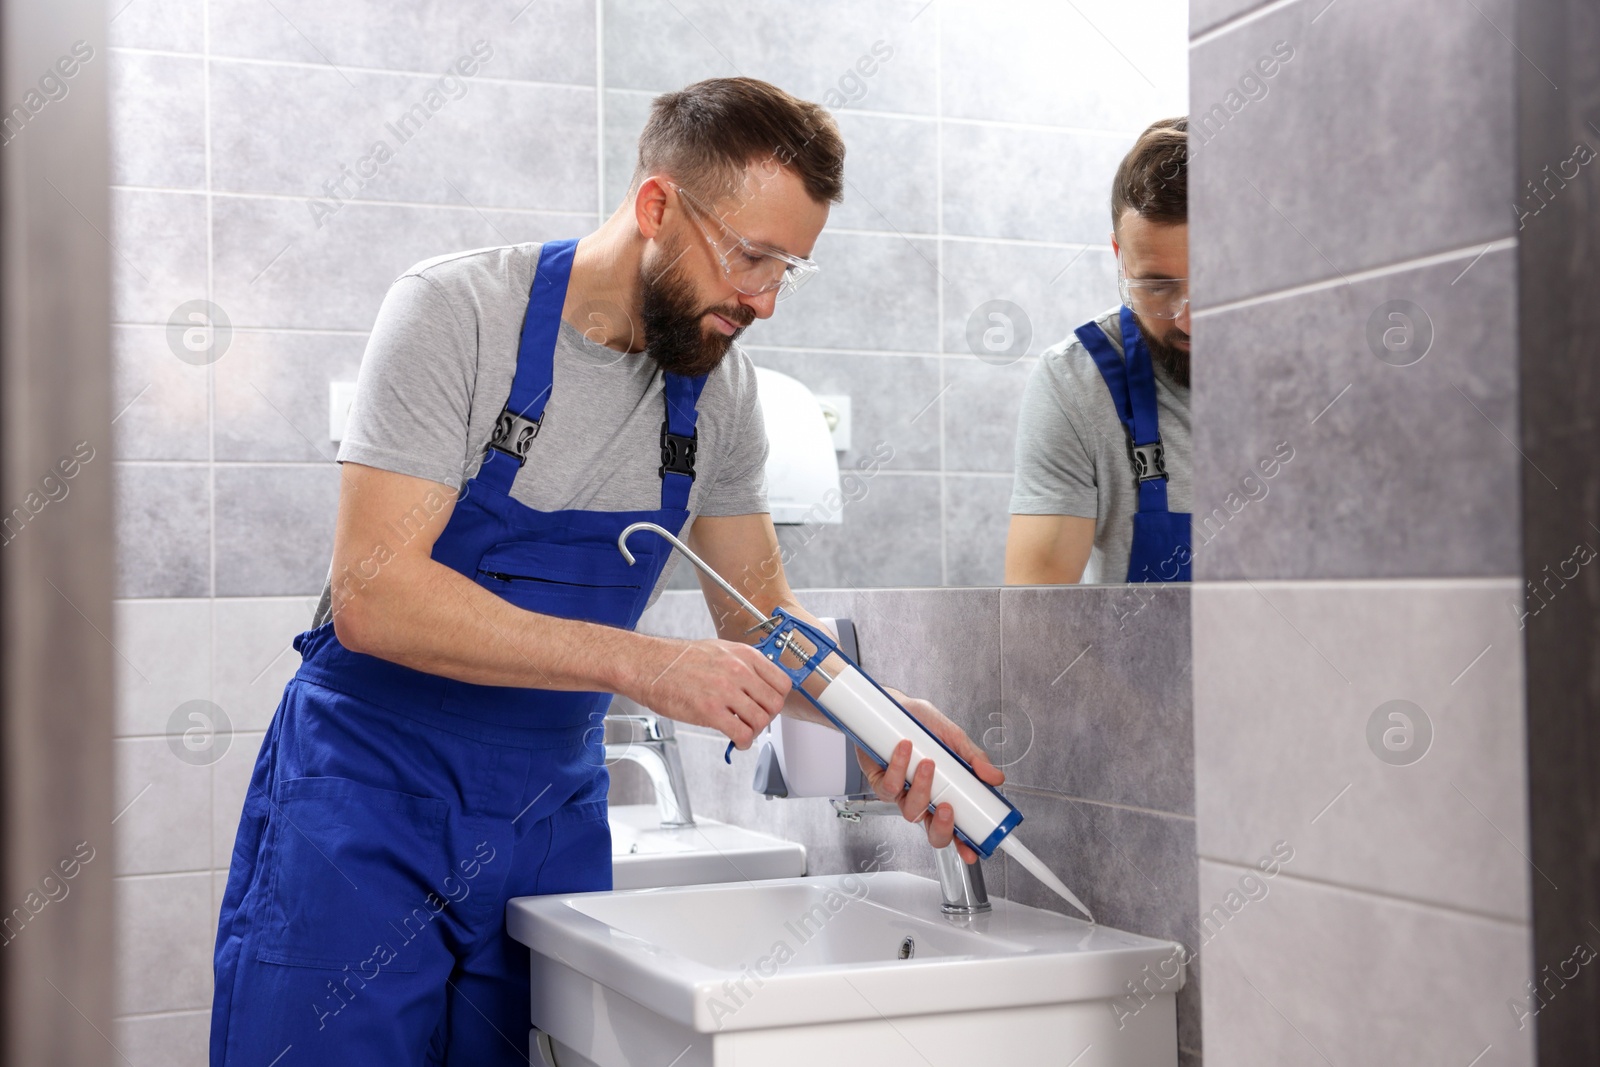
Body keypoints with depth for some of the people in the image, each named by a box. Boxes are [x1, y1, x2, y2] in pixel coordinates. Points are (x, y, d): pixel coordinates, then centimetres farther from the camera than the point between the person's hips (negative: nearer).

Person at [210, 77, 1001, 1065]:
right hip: (369, 799, -4)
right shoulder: (457, 311, -16)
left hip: (552, 815, 5)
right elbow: (373, 595, -25)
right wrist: (639, 664, -31)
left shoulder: (721, 387, 0)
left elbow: (758, 612, 11)